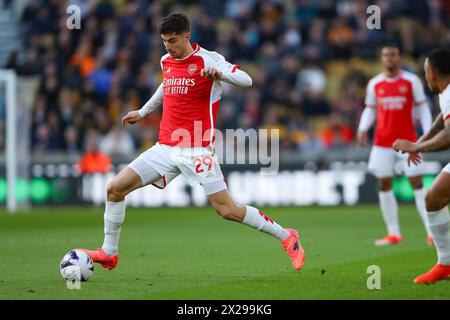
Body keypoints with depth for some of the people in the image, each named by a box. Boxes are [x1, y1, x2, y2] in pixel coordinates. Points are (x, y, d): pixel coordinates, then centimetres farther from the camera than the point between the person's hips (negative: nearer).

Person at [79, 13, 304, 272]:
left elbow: (246, 80, -16)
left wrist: (219, 73, -35)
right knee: (115, 188, -2)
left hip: (197, 150, -6)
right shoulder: (166, 62, 12)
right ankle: (109, 253, 12)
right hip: (165, 148, 6)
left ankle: (286, 237, 4)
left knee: (227, 210, -12)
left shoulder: (208, 60, -8)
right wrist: (143, 112, 42)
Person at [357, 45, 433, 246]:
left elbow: (422, 108, 2)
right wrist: (363, 128, -4)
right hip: (382, 142, 3)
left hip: (407, 141, -3)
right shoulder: (375, 84, 7)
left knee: (417, 183, -7)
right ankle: (393, 234, 8)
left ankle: (432, 232, -6)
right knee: (384, 185, 1)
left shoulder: (411, 81, 0)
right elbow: (370, 110, 14)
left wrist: (428, 132, -10)